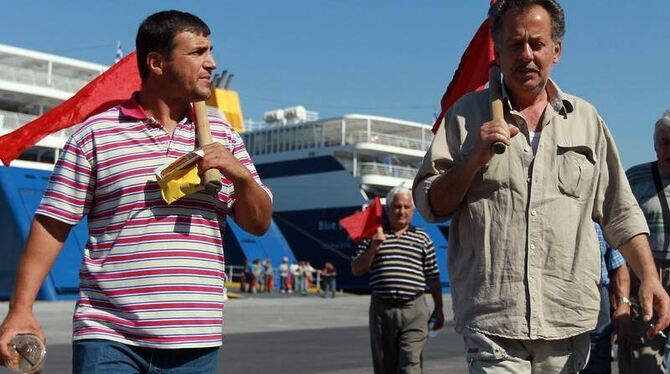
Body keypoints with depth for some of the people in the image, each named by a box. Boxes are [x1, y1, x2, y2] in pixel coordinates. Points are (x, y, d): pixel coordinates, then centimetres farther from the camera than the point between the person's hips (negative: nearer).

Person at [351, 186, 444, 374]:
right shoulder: (374, 235, 10)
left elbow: (433, 277, 12)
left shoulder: (422, 238, 11)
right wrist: (374, 246, -8)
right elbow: (356, 270, 6)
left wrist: (438, 309, 10)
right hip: (382, 309, 1)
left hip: (414, 310, -1)